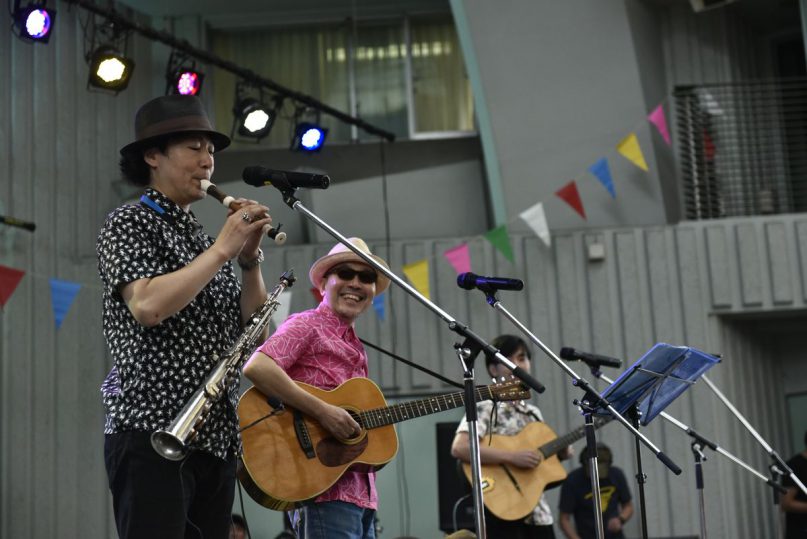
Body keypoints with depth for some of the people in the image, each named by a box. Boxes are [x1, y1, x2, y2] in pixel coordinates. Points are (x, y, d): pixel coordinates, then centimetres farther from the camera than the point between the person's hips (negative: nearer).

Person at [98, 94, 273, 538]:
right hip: (152, 432, -7)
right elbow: (147, 306, -19)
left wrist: (250, 258, 1)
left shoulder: (202, 237, 20)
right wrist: (222, 249, -12)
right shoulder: (129, 223, 0)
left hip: (216, 436, 7)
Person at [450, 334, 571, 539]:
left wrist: (558, 454, 5)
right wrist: (512, 456, -26)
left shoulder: (533, 413, 17)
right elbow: (460, 448, -24)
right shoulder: (485, 408, -7)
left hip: (538, 514, 8)